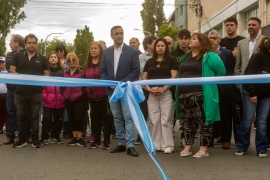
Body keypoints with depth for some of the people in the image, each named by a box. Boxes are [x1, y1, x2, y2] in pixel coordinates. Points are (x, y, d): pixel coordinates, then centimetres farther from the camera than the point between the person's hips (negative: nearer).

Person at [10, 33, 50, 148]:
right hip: (20, 92, 1)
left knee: (34, 116, 3)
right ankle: (22, 139, 17)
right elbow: (12, 70, 5)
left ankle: (35, 139, 10)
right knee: (21, 116, 7)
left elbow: (47, 74, 9)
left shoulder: (42, 59, 10)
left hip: (36, 93, -1)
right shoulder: (18, 56, 10)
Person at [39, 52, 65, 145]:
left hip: (60, 101, 2)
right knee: (47, 119, -4)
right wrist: (44, 96, -9)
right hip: (48, 101, -2)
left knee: (58, 119, 9)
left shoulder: (62, 71, 9)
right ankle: (44, 137, 5)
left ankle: (55, 136, 21)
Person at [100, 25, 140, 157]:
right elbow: (102, 71, 10)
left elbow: (136, 71, -7)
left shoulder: (132, 51, -3)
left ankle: (130, 145, -8)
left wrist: (122, 83, -14)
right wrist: (109, 84, -7)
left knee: (128, 117, -8)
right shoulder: (106, 52, 9)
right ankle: (121, 143, 17)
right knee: (117, 118, 9)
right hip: (112, 90, 4)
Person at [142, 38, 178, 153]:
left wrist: (163, 89, -15)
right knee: (154, 120, 5)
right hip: (152, 95, 4)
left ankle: (167, 145, 1)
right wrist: (149, 89, -6)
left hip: (167, 93, -4)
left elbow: (174, 77, -6)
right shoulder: (149, 62, 15)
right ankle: (155, 145, 12)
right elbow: (144, 77, 12)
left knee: (166, 120, -4)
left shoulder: (171, 60, 3)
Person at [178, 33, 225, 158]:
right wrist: (180, 89, 17)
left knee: (203, 121, -3)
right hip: (183, 94, 7)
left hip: (200, 94, -7)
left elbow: (221, 70, -7)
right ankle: (187, 147, 18)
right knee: (187, 121, 11)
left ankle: (203, 149, 1)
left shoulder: (208, 56, -4)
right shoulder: (185, 57, 18)